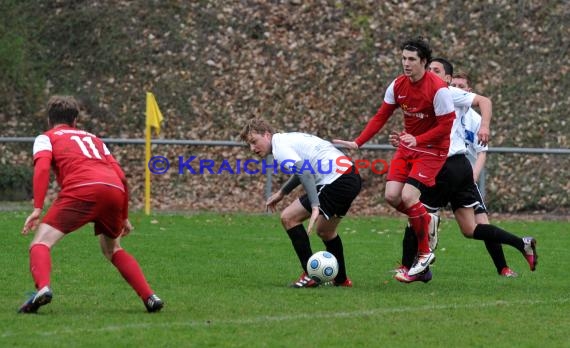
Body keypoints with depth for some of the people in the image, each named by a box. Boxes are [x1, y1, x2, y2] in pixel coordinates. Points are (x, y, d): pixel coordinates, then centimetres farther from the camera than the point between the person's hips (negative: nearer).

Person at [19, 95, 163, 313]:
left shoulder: (46, 138, 22)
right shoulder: (94, 139, 36)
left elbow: (42, 168, 0)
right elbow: (121, 176, 27)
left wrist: (37, 209, -7)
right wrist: (124, 217, 35)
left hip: (82, 189, -5)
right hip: (114, 190, 5)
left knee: (41, 243, -2)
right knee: (112, 250, 27)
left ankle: (42, 287, -32)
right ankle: (149, 297, 14)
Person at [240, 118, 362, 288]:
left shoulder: (279, 147, -9)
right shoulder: (289, 138, 22)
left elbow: (304, 171, -25)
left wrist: (315, 206, -32)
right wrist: (282, 192, 42)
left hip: (337, 182, -10)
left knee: (289, 217, -5)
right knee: (325, 231, 29)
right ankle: (341, 279, 40)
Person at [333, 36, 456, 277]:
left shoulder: (438, 89, -21)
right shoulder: (398, 85, -2)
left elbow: (446, 125, -18)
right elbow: (380, 117, 4)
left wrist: (417, 140, -28)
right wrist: (357, 143, -2)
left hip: (432, 149, -6)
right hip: (407, 146, 6)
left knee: (408, 196, -19)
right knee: (392, 196, -8)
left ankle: (424, 253, 0)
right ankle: (426, 221, 24)